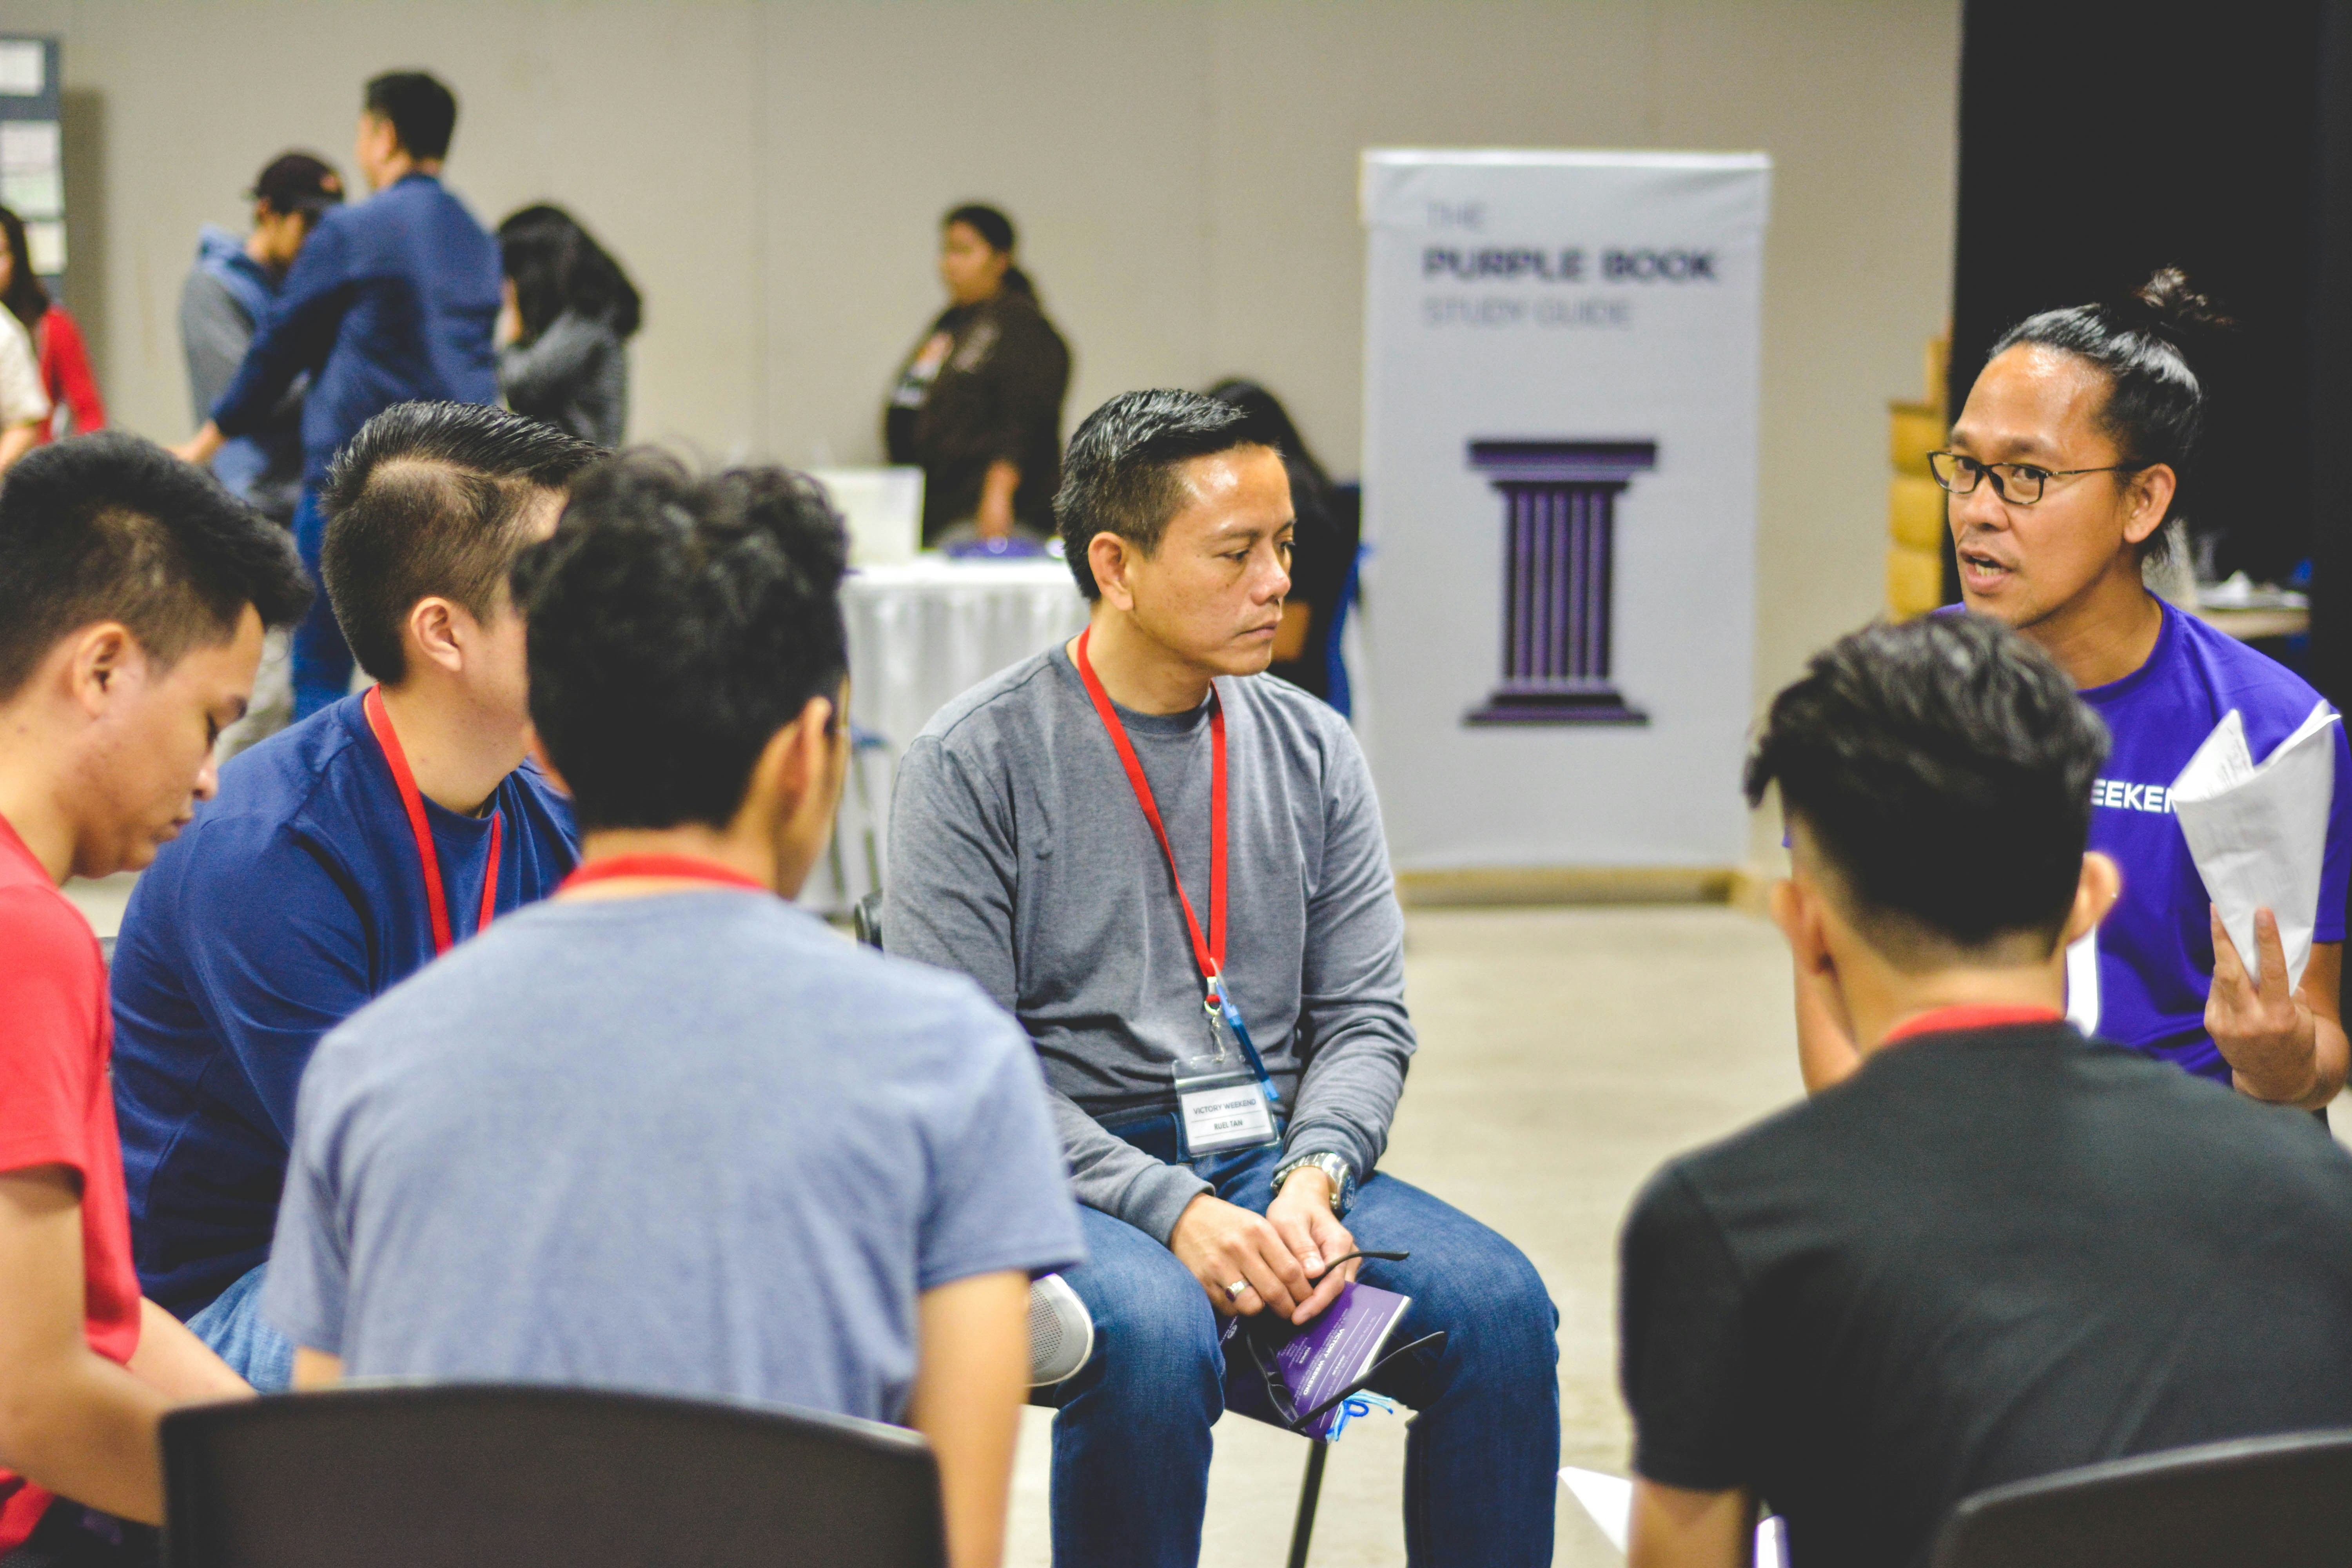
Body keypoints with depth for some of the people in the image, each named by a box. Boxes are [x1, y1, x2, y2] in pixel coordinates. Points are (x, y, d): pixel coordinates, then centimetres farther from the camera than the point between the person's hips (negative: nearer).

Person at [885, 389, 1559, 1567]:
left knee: (1501, 1306, -21)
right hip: (1063, 1178, -4)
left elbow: (1365, 1017, 9)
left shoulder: (1313, 751, 10)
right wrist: (1174, 1213, -21)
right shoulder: (974, 763, -5)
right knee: (1155, 1336, -36)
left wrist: (1310, 1180, -12)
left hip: (1273, 1162, 5)